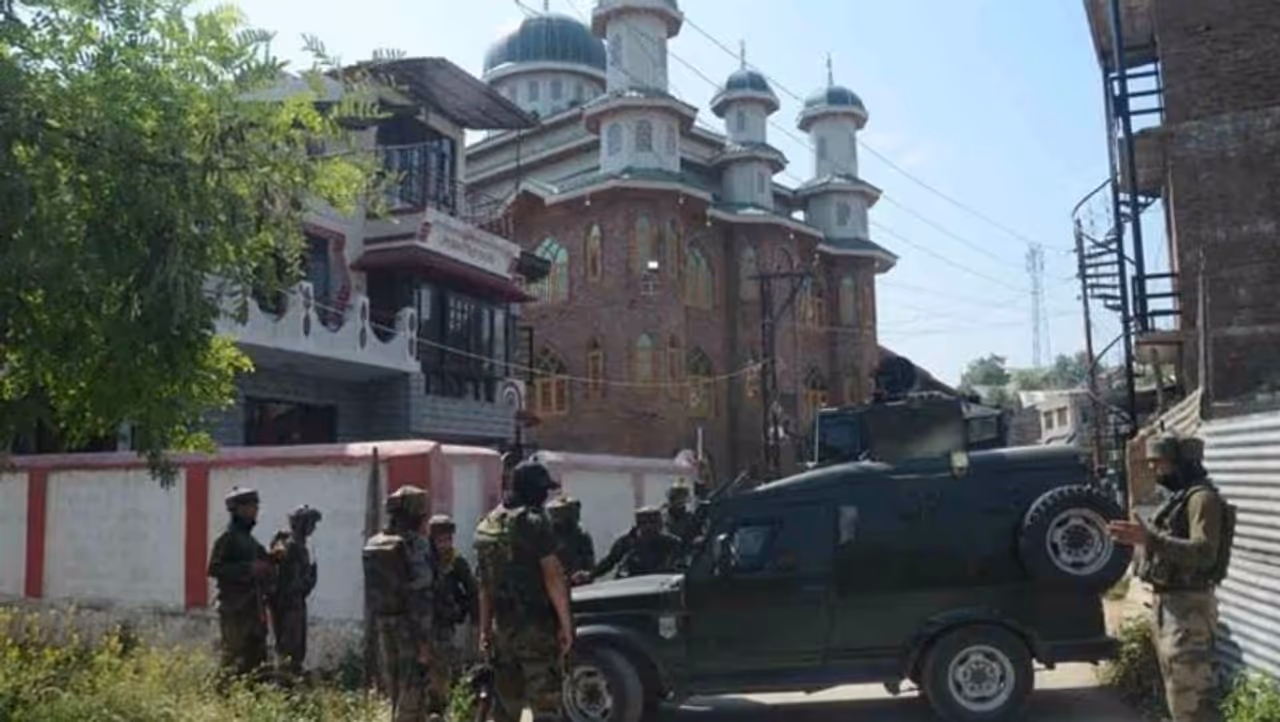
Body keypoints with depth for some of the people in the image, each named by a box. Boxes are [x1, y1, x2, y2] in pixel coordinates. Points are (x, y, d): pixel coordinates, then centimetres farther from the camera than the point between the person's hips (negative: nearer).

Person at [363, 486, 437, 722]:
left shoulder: (372, 544, 7)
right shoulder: (416, 545, -15)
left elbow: (372, 589, 10)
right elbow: (421, 595, -18)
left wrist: (376, 628, 16)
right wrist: (424, 640, -16)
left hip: (383, 625, 7)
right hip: (410, 628, -7)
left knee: (394, 692, 16)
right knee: (411, 692, -2)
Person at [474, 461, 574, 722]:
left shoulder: (487, 525, 9)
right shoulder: (533, 522, -13)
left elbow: (485, 584, 14)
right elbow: (553, 576, -17)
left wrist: (485, 628, 18)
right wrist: (566, 624, -11)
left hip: (503, 625, 7)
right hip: (536, 625, -7)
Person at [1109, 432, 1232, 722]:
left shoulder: (1202, 497, -15)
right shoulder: (1179, 497, 16)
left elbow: (1204, 553, -27)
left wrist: (1151, 539, -34)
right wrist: (1143, 539, 12)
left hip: (1188, 606, -10)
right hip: (1168, 601, 10)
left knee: (1189, 691, -10)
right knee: (1177, 688, 19)